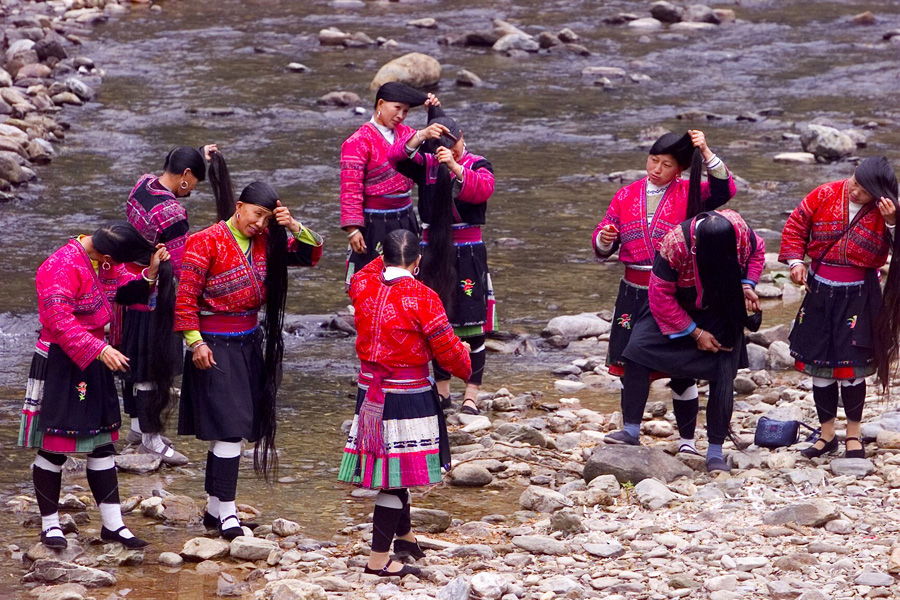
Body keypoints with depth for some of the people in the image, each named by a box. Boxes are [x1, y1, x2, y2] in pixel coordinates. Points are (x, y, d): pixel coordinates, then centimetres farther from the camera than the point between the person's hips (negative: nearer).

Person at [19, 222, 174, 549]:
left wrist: (152, 272, -7)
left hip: (93, 363, 9)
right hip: (60, 364, -9)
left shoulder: (106, 263, 3)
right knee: (54, 447, 1)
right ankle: (50, 524, 12)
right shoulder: (62, 266, -23)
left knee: (102, 443, 10)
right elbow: (59, 320, -28)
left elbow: (127, 291, 11)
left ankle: (113, 523, 16)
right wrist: (99, 350, -32)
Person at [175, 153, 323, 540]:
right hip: (215, 345, -7)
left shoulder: (264, 243, 8)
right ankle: (226, 514, -8)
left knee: (229, 431, 11)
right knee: (228, 428, -11)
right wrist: (196, 343, -16)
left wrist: (294, 227, -8)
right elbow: (186, 295, -11)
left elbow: (311, 255, 10)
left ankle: (214, 508, 20)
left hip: (249, 343, 7)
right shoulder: (208, 242, -11)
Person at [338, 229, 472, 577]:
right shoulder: (422, 298, -16)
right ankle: (379, 559, -3)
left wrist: (386, 259, 39)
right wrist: (465, 365, 11)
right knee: (397, 472, -3)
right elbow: (447, 349, -10)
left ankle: (404, 536, 41)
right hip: (409, 396, -7)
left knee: (388, 468, 21)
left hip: (370, 390, 7)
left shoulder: (362, 286, 0)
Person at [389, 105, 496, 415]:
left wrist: (455, 166, -35)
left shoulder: (478, 165, -1)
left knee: (472, 324, -4)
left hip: (468, 252, -3)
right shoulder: (426, 164, 5)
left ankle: (471, 395, 0)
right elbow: (397, 157, -14)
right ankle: (442, 390, 19)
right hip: (433, 249, 3)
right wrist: (421, 136, -30)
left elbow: (483, 189, -23)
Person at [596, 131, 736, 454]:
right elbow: (602, 247, 12)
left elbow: (724, 190, -19)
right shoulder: (627, 196, 10)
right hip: (634, 292, 3)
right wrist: (604, 240, -11)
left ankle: (687, 438, 9)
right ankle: (631, 429, 21)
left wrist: (706, 154, -23)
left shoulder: (689, 194, 0)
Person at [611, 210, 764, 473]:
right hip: (678, 309, -1)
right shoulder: (675, 244, -34)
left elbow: (757, 251, 2)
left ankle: (715, 452, 0)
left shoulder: (739, 231, -25)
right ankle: (630, 430, -9)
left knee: (724, 374, -11)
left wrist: (747, 286, -14)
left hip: (722, 313, 1)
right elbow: (661, 296, -23)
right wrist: (696, 333, -20)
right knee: (637, 351, -18)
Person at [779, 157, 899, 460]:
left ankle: (853, 434, 13)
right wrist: (795, 260, -4)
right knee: (819, 365, 7)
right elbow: (795, 225, 7)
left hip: (858, 295, -3)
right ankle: (827, 435, 20)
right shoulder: (824, 196, -3)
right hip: (819, 292, 3)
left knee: (851, 366, -4)